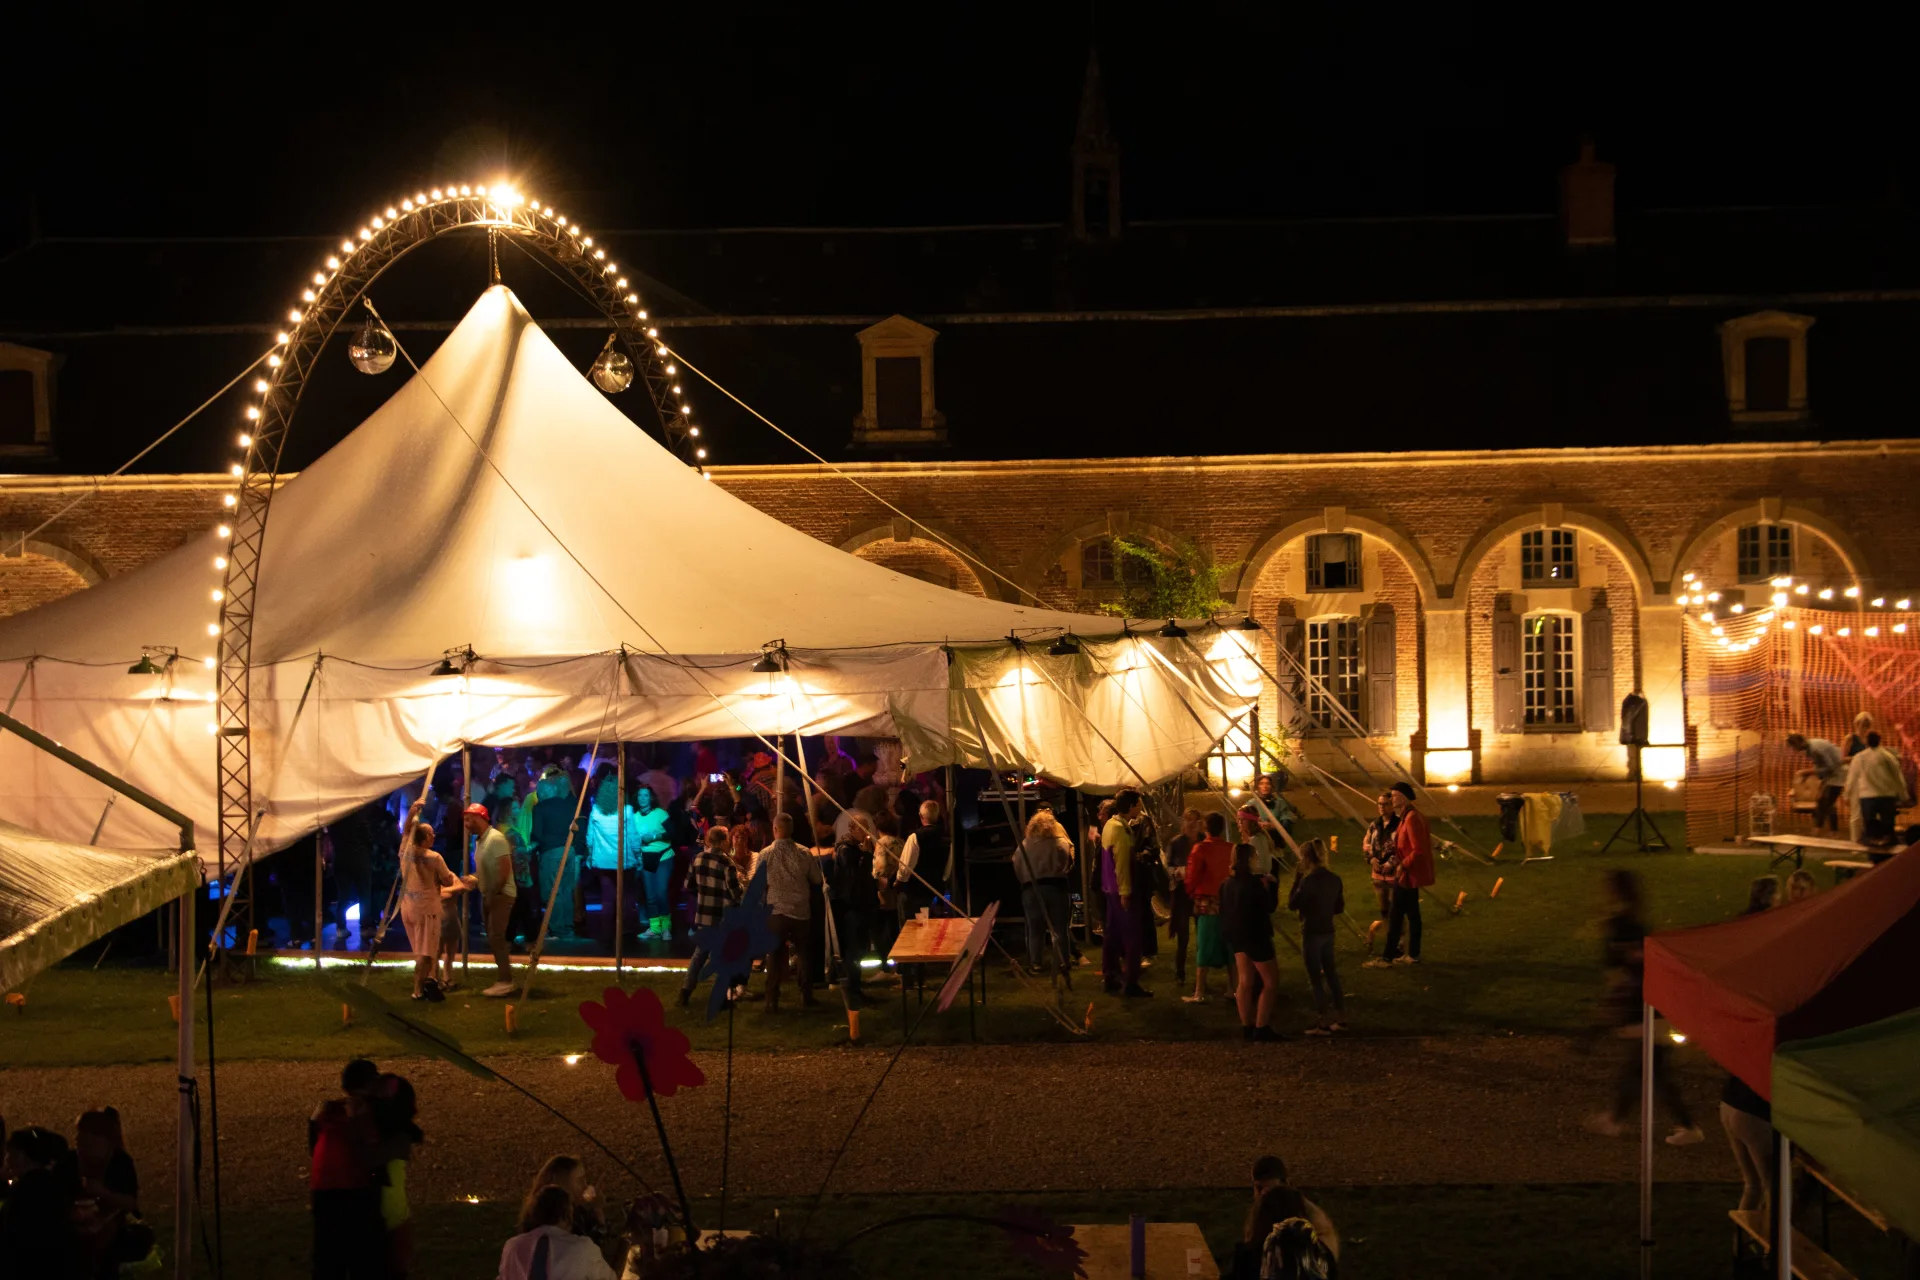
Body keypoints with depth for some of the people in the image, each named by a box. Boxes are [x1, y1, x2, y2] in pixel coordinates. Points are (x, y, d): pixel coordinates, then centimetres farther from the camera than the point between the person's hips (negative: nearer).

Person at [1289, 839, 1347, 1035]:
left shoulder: (1309, 880, -20)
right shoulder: (1334, 879, 3)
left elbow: (1292, 905, -13)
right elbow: (1339, 907, 11)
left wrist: (1296, 880, -9)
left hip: (1311, 933, -7)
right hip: (1328, 932, 7)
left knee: (1315, 979, 2)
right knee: (1330, 974, 17)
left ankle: (1324, 1023, 5)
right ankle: (1341, 1018, 21)